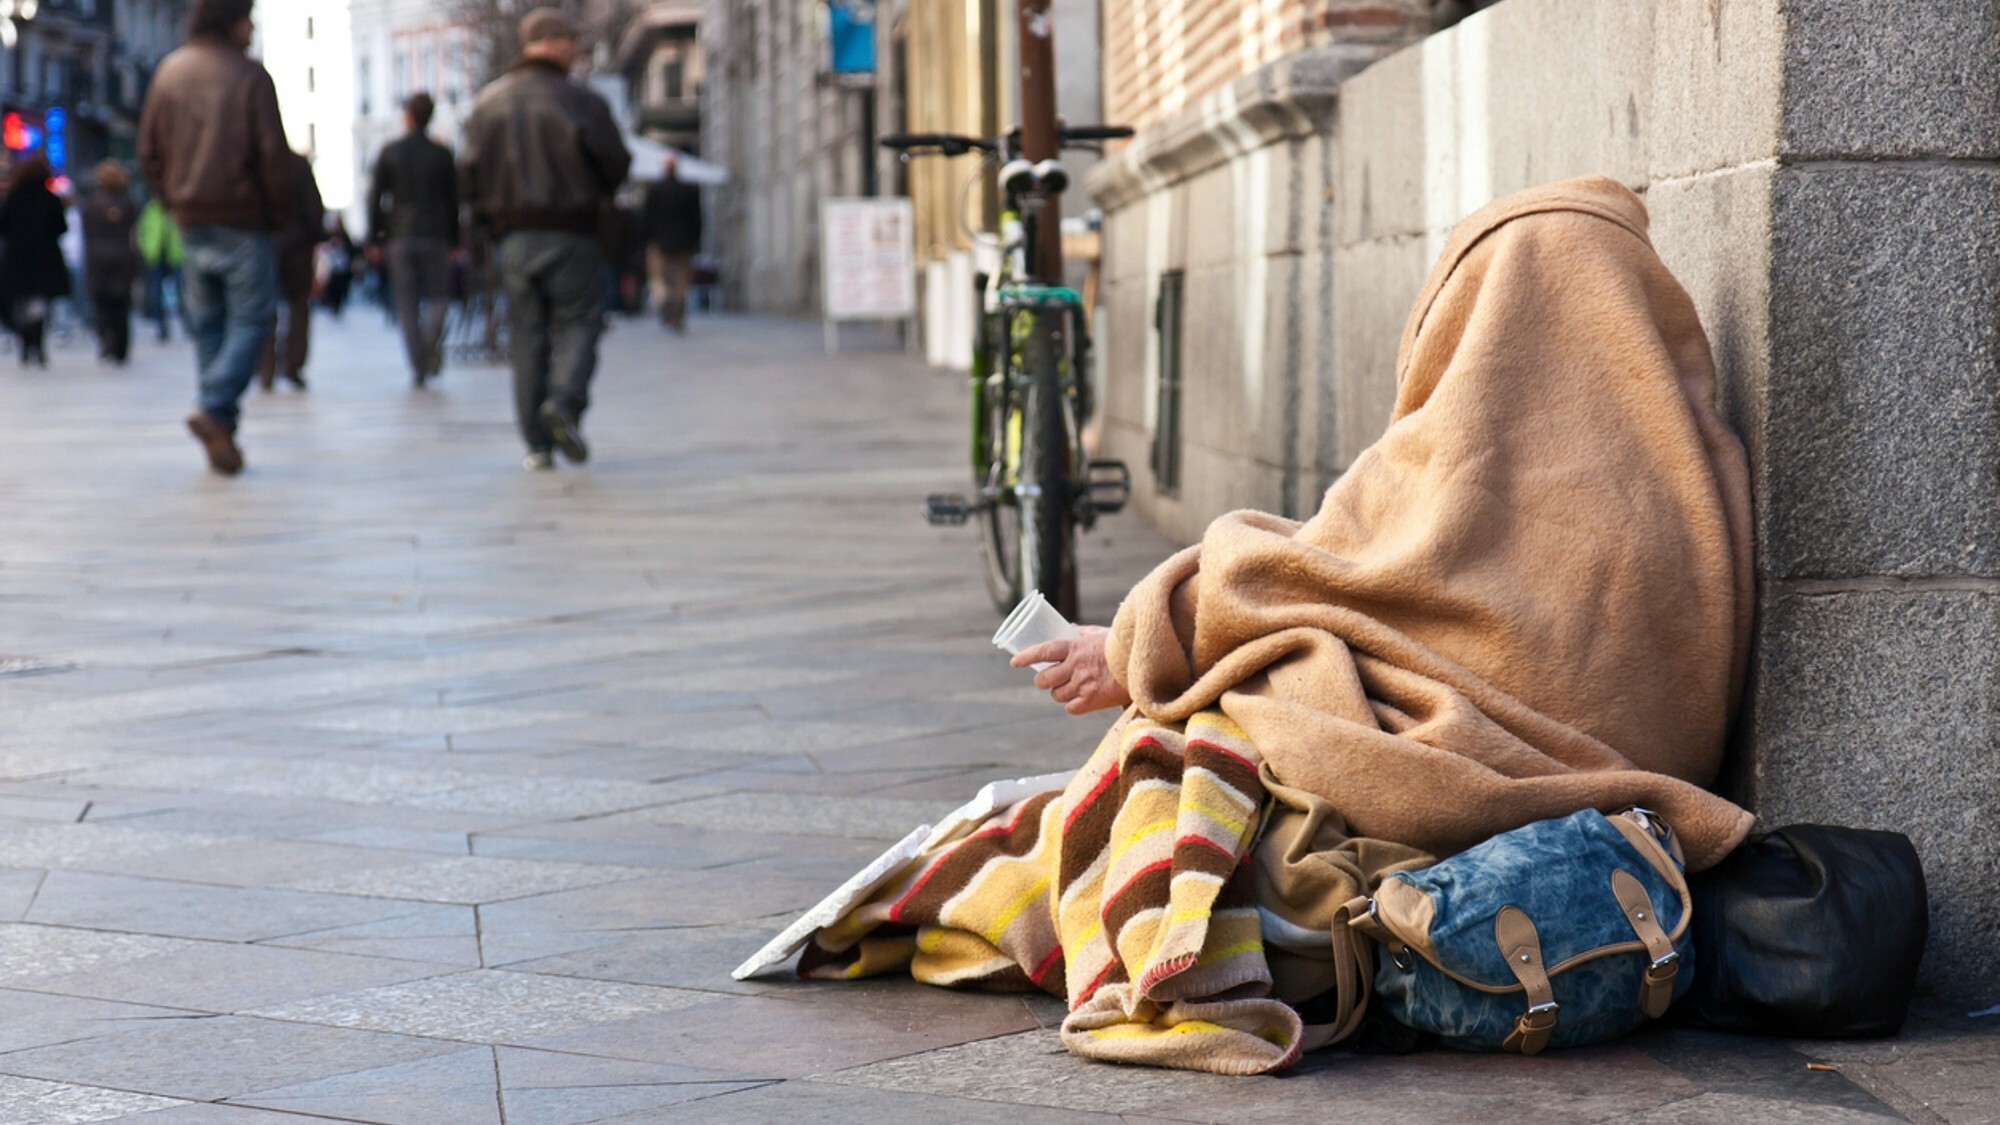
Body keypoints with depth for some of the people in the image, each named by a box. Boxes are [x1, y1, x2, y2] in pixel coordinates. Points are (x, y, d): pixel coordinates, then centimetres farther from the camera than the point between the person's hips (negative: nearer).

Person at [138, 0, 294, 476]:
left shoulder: (169, 72, 8)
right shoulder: (249, 76, -9)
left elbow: (150, 150, 11)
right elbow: (273, 152, -12)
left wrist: (173, 201, 17)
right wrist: (282, 206, 1)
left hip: (191, 218, 6)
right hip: (244, 220, -6)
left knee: (207, 324, 10)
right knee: (250, 319, -2)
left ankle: (220, 436, 8)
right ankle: (216, 409, -21)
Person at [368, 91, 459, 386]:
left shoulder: (389, 152, 1)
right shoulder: (441, 154, 2)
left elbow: (376, 196, 0)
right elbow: (452, 199, 3)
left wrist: (375, 238, 5)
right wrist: (453, 239, 10)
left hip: (399, 237, 0)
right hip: (435, 236, 0)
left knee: (407, 304, 4)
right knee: (439, 295, 8)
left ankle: (418, 366, -1)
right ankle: (431, 343, -20)